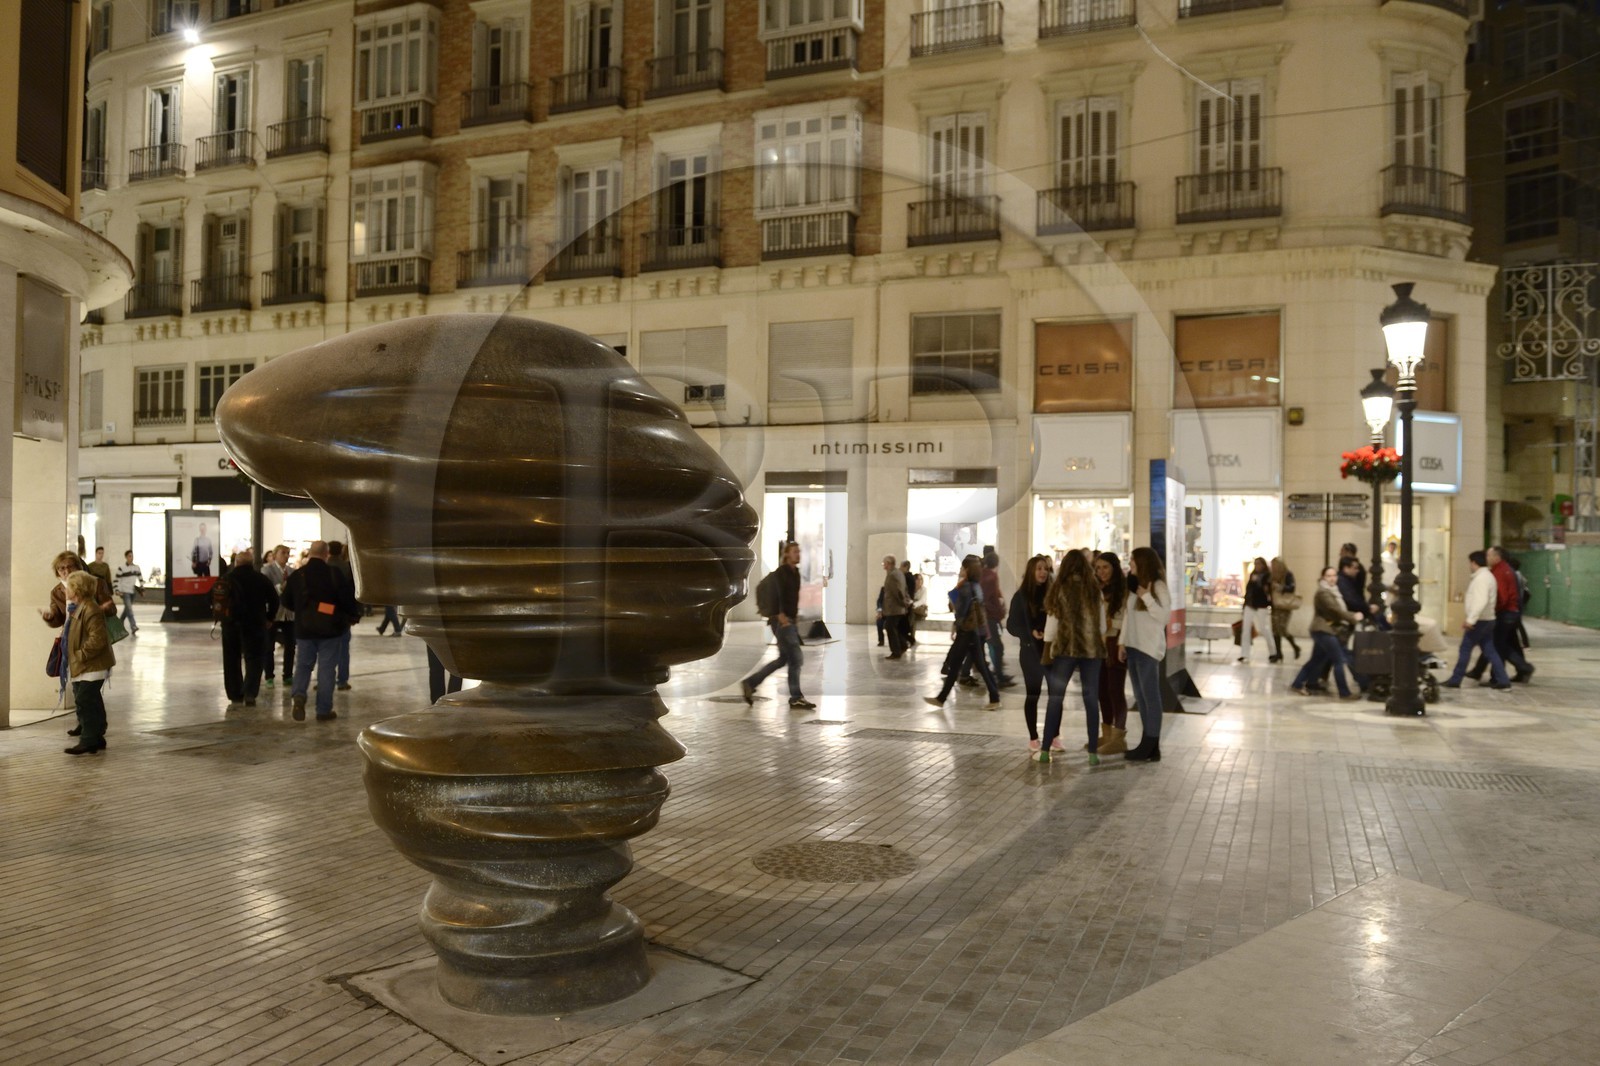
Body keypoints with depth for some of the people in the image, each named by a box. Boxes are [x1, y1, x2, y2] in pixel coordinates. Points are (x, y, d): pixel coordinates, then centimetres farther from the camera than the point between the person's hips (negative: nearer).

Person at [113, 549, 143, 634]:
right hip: (124, 591, -6)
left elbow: (140, 578, 18)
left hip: (133, 591, 6)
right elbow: (115, 580, -7)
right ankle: (133, 626, -24)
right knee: (129, 608, -16)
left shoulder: (136, 567, 7)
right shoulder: (121, 568, -8)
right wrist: (117, 590, -14)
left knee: (127, 609, 16)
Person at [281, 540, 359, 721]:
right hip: (329, 630, -2)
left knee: (303, 665, 15)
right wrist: (353, 616, 7)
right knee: (326, 668, 3)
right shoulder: (334, 574, -11)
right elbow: (348, 598, -12)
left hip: (304, 629, 2)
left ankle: (299, 695, -10)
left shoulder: (296, 575, -1)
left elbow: (287, 601, 9)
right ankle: (324, 710, 6)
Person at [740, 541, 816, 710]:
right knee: (796, 658, -6)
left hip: (791, 620, 9)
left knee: (783, 659, 13)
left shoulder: (795, 572, 14)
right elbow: (775, 595, -22)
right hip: (782, 621, -9)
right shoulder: (781, 573, -13)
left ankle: (749, 683, 19)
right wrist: (781, 616, -27)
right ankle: (796, 698, 4)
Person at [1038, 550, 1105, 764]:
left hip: (1065, 648, -2)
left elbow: (1052, 621, -3)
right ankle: (1093, 752, 5)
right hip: (1092, 649, 2)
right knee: (1091, 699, 5)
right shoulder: (1095, 590, 5)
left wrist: (1047, 650, 4)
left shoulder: (1059, 588, -3)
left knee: (1055, 697, 4)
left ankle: (1045, 750, 5)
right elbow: (1101, 623, 7)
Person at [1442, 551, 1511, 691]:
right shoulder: (1488, 576, 15)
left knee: (1465, 649, -2)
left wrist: (1470, 620, -29)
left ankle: (1455, 680, 4)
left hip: (1480, 621, -9)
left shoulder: (1481, 578, -18)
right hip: (1487, 619, 9)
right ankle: (1502, 680, 6)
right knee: (1489, 651, 9)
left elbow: (1482, 601, -28)